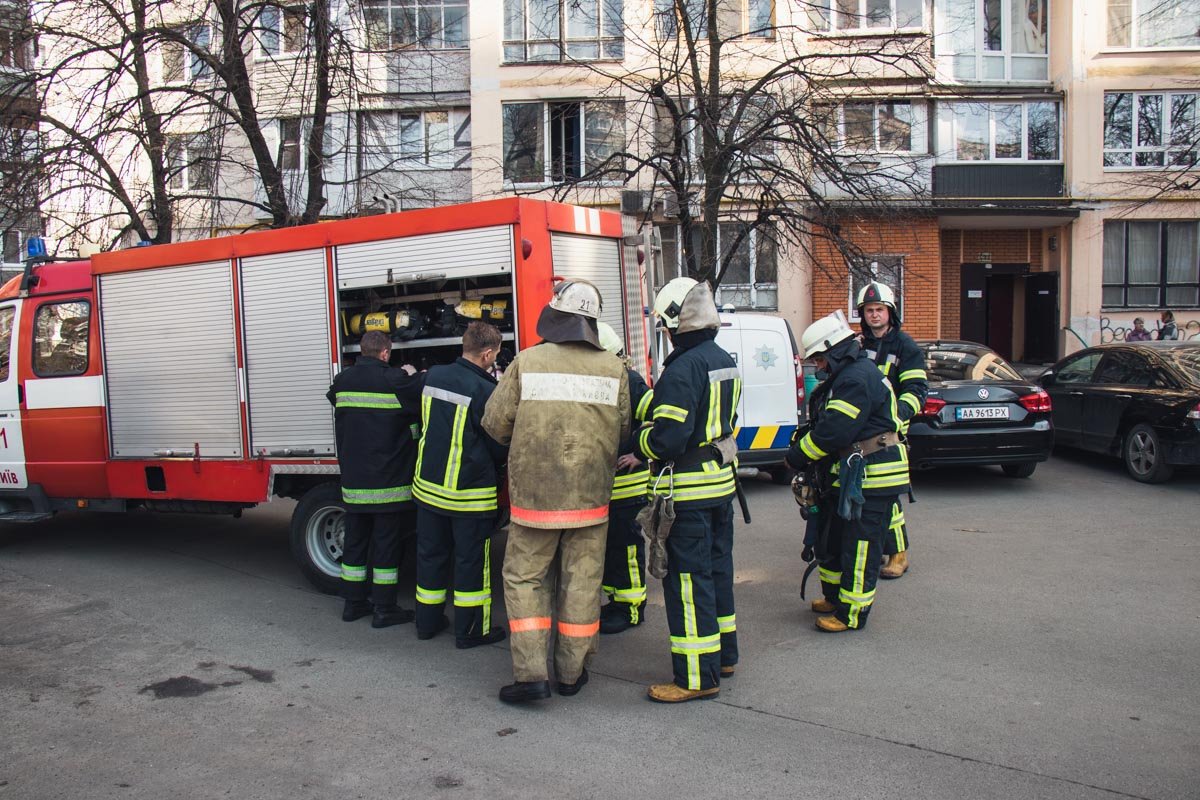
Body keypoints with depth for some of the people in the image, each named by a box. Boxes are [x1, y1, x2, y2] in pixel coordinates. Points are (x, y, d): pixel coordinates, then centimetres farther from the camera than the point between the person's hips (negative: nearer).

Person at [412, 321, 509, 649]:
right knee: (471, 560, 6)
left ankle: (428, 621, 29)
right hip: (469, 492, -6)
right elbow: (499, 446, -9)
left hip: (428, 484, 6)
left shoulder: (433, 376, 0)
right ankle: (470, 630, 14)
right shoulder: (484, 391, -19)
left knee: (431, 554, 17)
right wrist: (491, 465, 12)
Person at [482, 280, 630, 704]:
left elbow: (495, 422, -5)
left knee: (524, 577, 11)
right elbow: (622, 429, 5)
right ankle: (572, 673, 22)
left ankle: (531, 672, 5)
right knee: (582, 582, 12)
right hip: (590, 496, 2)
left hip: (534, 494, -2)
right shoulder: (614, 368, -1)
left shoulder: (527, 362, -8)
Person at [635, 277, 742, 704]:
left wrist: (639, 441, -5)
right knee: (717, 567, 19)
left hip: (688, 491, -9)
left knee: (688, 578, -2)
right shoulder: (724, 361, 10)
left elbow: (668, 437, -25)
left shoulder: (684, 367, -20)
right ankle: (724, 654, 32)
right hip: (722, 480, 9)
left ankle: (698, 676, 5)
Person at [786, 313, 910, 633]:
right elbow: (825, 423, 18)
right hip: (854, 475, 11)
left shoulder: (858, 379, -20)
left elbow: (833, 430, -23)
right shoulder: (849, 375, 16)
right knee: (833, 536, 20)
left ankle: (852, 613, 7)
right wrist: (802, 445, 4)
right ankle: (835, 597, 34)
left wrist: (797, 456, -12)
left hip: (873, 478, -11)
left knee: (859, 547, -2)